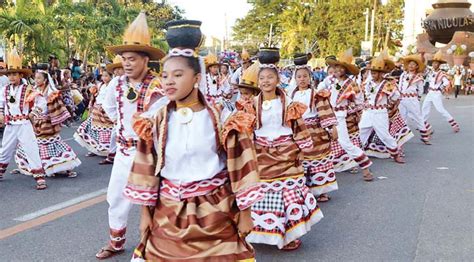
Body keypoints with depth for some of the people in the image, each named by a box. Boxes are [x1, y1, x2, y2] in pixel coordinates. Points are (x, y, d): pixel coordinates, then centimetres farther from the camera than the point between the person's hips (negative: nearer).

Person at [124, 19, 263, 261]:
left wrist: (245, 212, -5)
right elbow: (148, 170, 3)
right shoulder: (156, 122, -2)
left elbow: (239, 169, -7)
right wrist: (145, 211, 6)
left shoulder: (221, 119, -9)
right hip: (168, 211, 3)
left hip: (214, 210, -2)